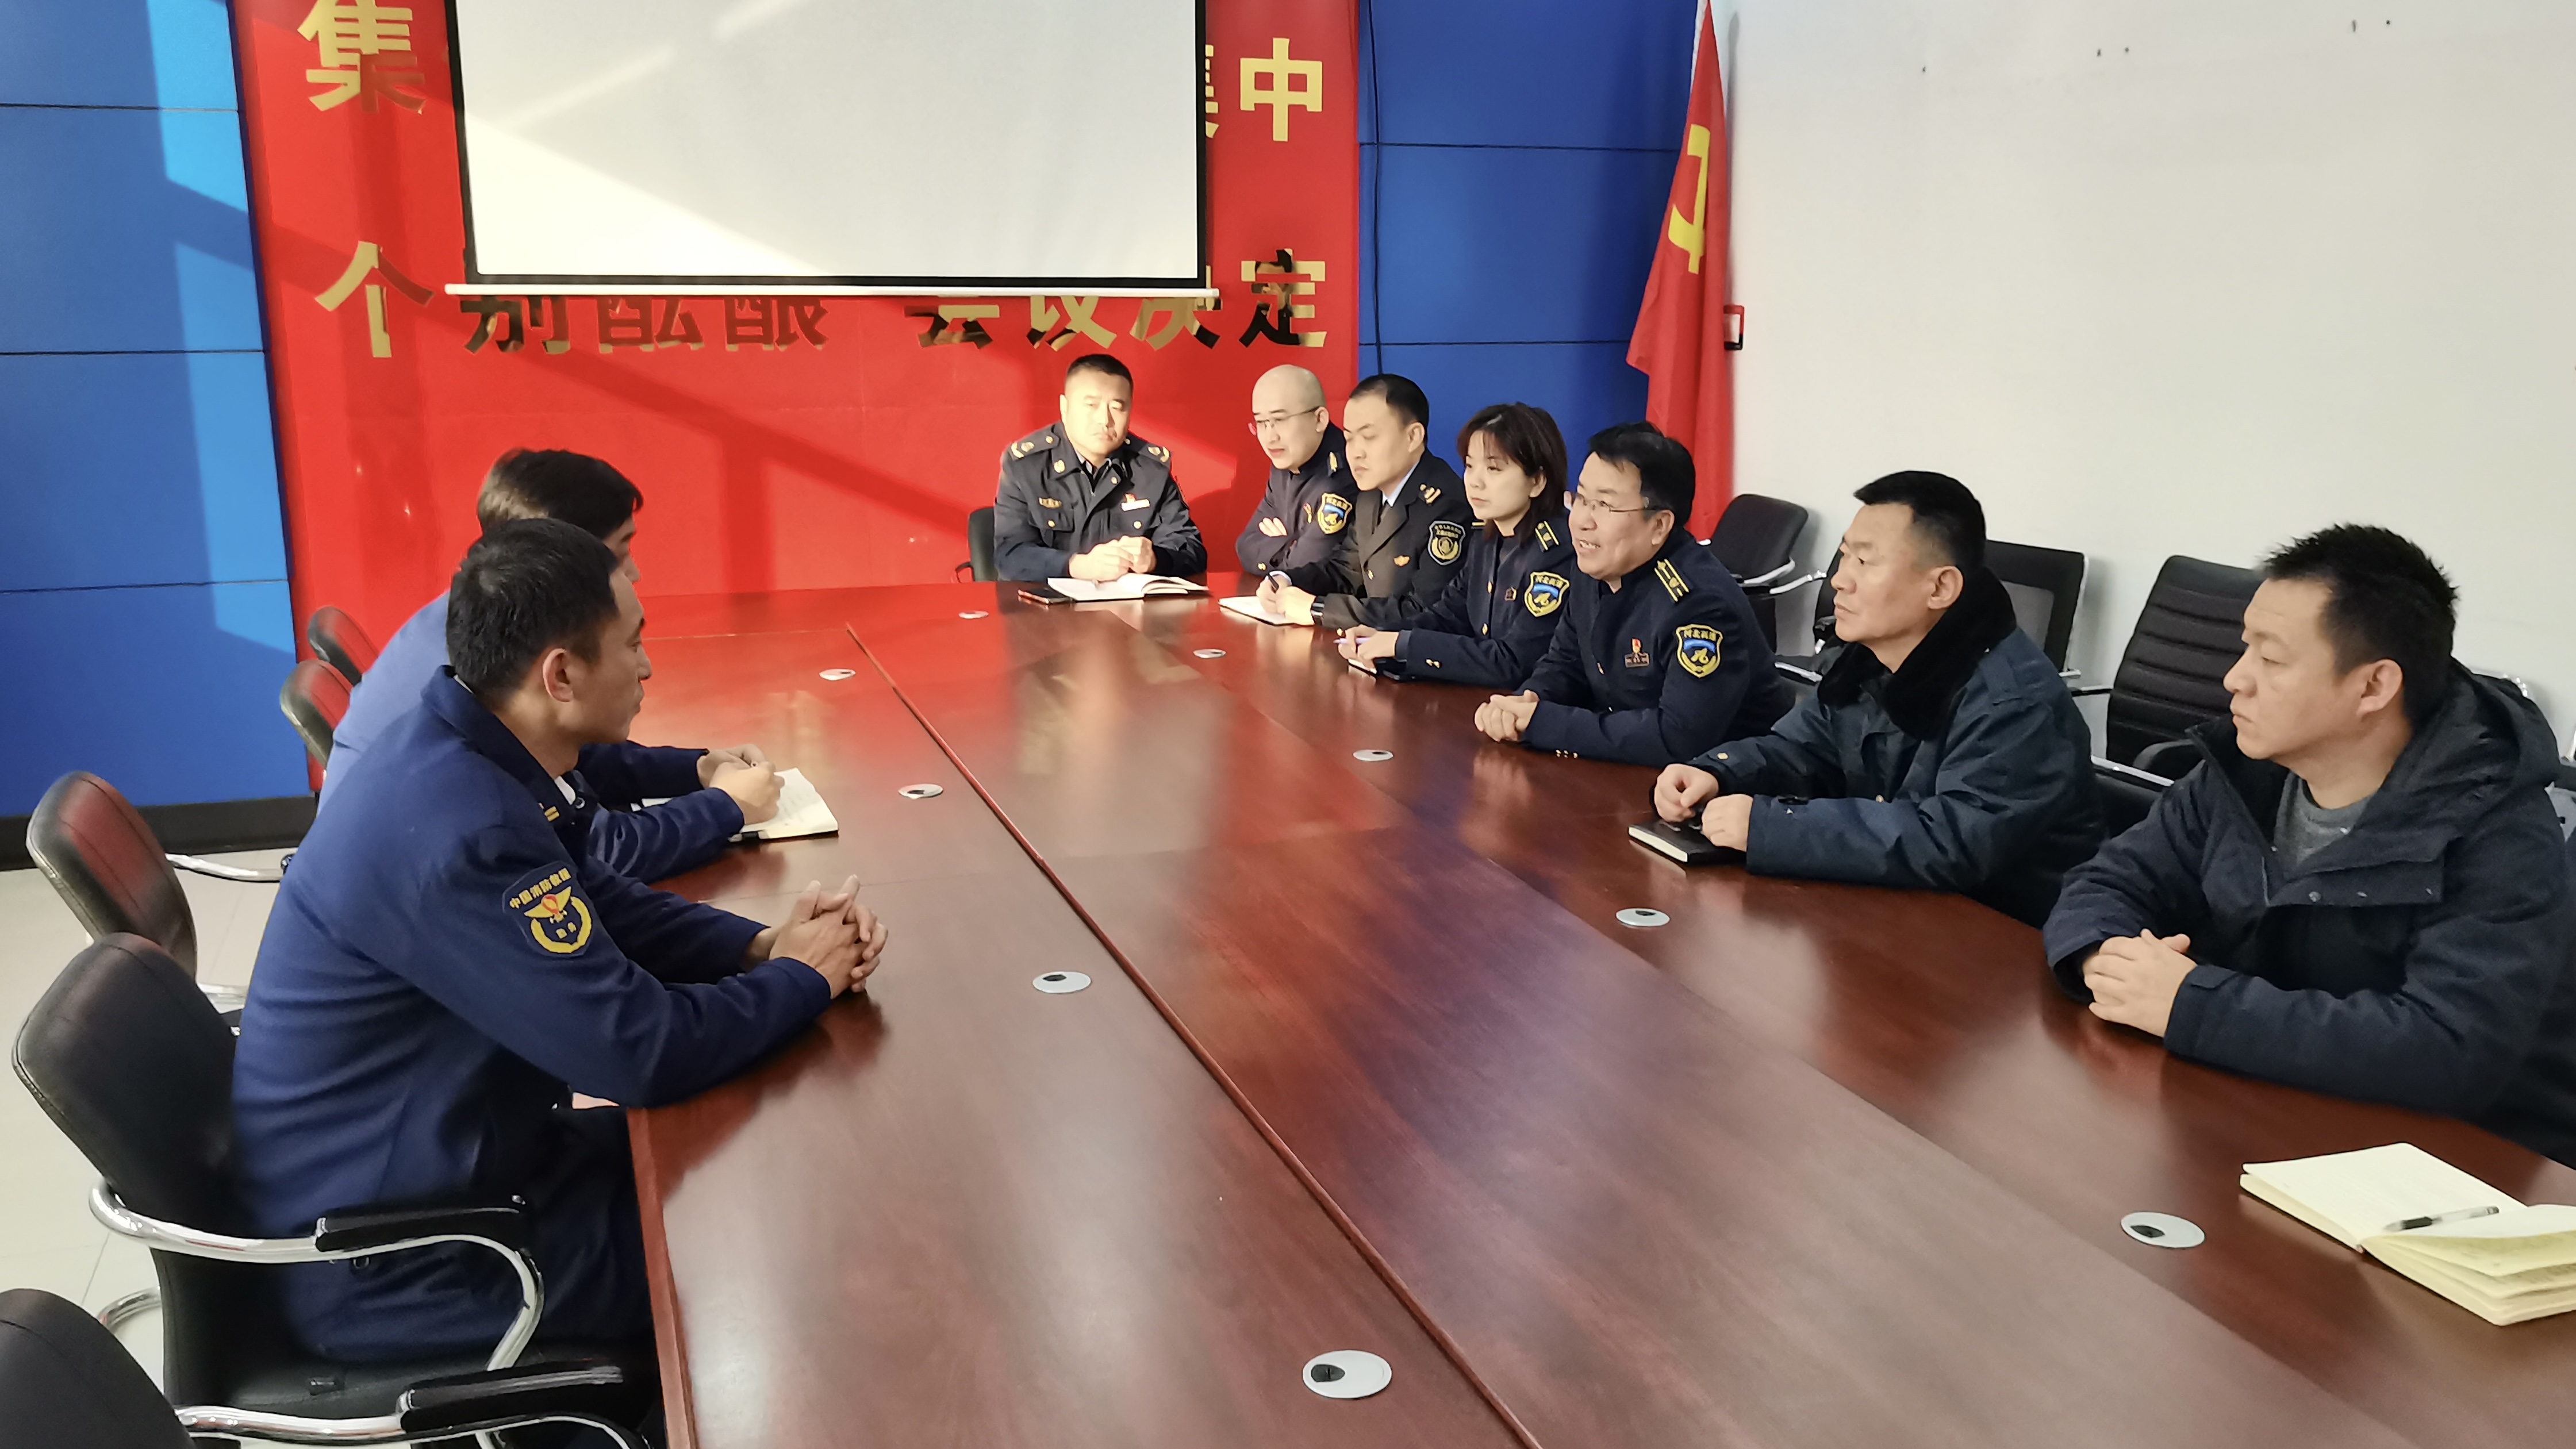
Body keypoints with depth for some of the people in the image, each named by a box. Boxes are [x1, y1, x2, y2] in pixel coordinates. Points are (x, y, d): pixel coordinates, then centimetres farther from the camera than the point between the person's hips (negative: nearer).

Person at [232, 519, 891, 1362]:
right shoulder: (459, 832, -33)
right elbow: (641, 1051, -29)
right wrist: (803, 979, -12)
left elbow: (605, 906, 10)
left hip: (432, 1155, 9)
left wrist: (763, 944, -6)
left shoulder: (454, 754, -2)